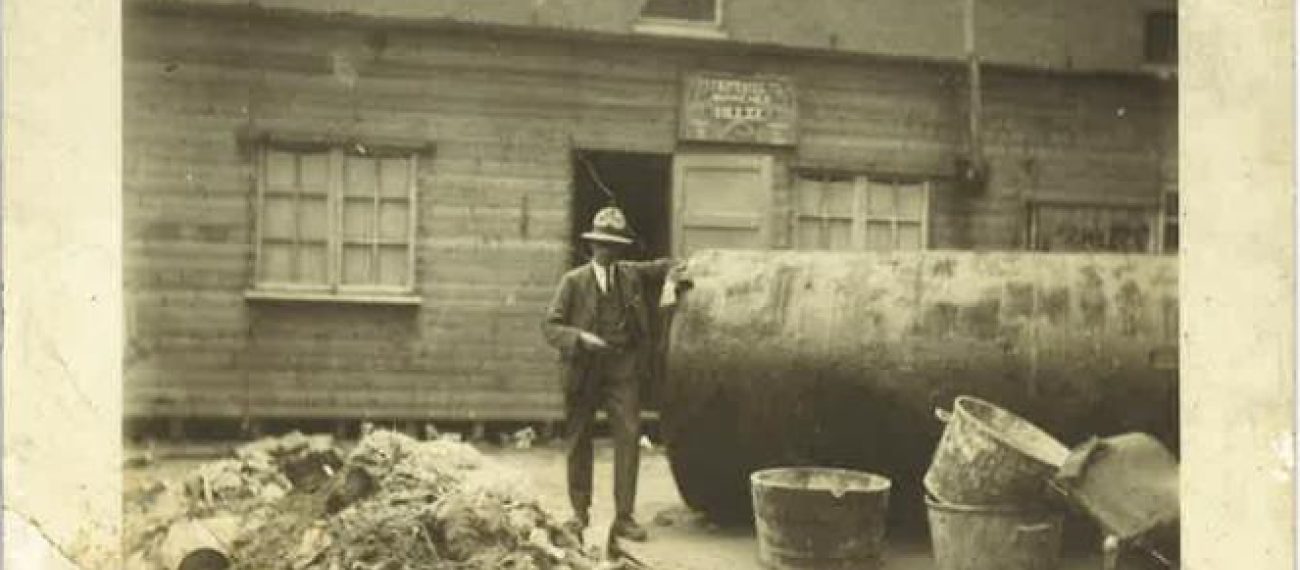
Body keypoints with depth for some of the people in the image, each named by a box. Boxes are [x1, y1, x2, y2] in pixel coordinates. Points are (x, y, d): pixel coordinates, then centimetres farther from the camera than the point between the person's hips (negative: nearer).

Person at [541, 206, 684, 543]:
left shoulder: (631, 274, 8)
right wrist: (580, 337, -22)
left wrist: (674, 273, 3)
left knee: (629, 436, -9)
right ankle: (580, 513, 24)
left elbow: (663, 266, 26)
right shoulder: (573, 282, -2)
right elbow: (550, 326, -5)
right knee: (578, 442, 7)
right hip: (583, 370, -1)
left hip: (623, 368, 1)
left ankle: (624, 517, -2)